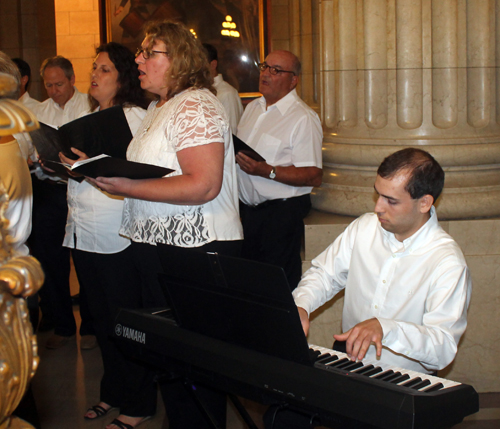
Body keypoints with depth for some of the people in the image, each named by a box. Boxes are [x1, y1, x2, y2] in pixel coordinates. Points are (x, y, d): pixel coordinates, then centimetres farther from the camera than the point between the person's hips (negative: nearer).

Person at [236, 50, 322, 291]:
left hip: (281, 214, -7)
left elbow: (313, 177, -18)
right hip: (246, 210, 8)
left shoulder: (303, 118, -12)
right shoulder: (252, 108, 14)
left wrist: (268, 171, -25)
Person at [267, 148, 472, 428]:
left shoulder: (448, 263, -15)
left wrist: (385, 328, -37)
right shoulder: (365, 228, 2)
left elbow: (444, 349, -21)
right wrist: (300, 306, -8)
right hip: (348, 362, 4)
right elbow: (325, 274, 13)